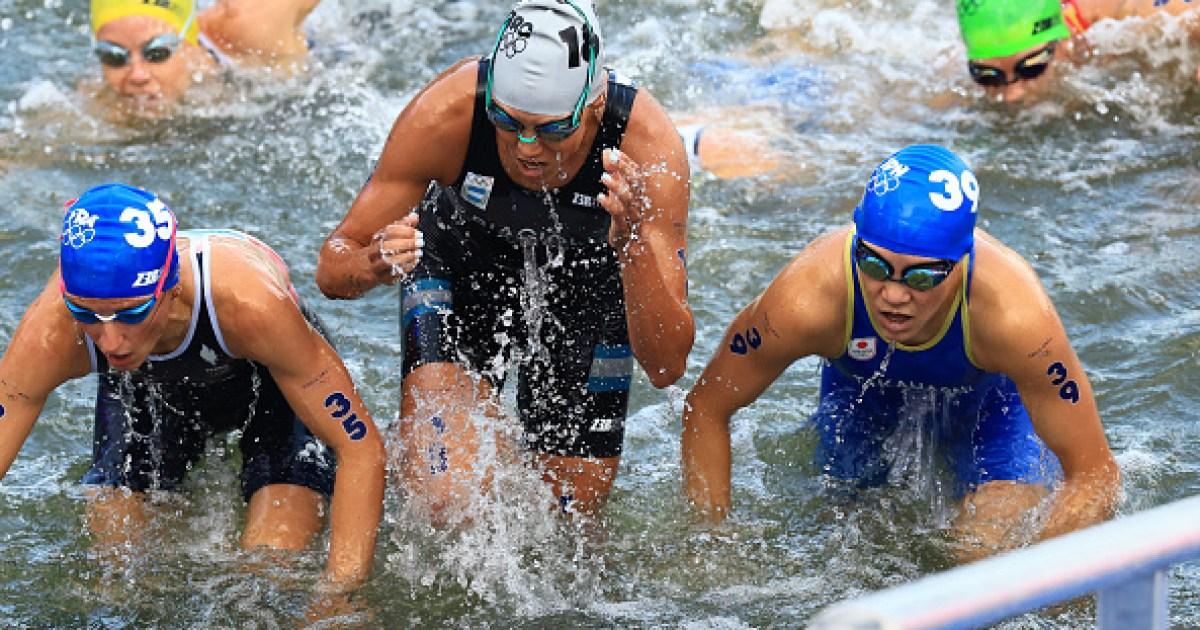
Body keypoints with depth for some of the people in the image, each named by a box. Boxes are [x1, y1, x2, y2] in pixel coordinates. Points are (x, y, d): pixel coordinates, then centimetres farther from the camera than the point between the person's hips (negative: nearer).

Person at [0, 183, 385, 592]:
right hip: (147, 390, 2)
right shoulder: (50, 333, -40)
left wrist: (338, 591, -44)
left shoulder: (247, 302, -45)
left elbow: (362, 449, -36)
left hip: (274, 381, -2)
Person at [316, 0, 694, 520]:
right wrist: (370, 267, -48)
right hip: (462, 270, -1)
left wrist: (636, 246, -53)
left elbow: (667, 367, -35)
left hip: (586, 288, 1)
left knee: (575, 505, 7)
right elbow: (332, 268, -24)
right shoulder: (445, 113, -35)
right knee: (442, 499, -19)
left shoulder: (648, 147, -36)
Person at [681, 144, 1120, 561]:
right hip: (859, 386, 1)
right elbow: (705, 408, -22)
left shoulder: (1013, 314, -45)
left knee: (989, 552, -16)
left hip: (986, 392, -1)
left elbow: (1095, 474, -34)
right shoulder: (806, 299, -42)